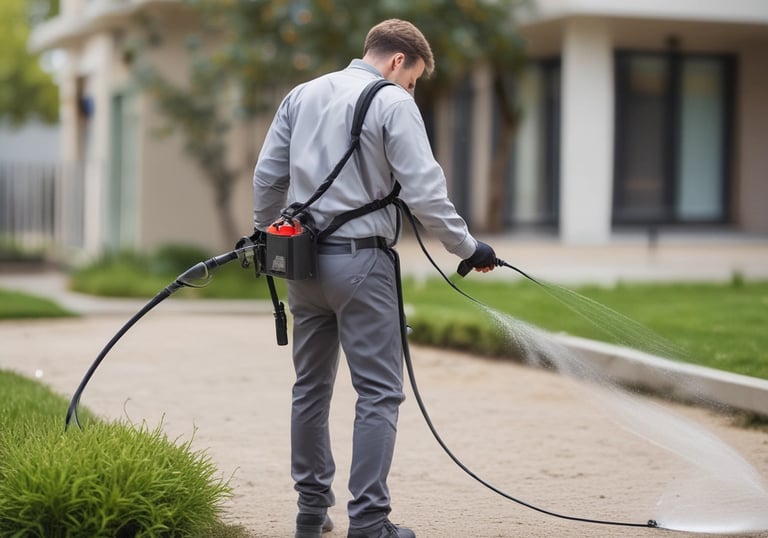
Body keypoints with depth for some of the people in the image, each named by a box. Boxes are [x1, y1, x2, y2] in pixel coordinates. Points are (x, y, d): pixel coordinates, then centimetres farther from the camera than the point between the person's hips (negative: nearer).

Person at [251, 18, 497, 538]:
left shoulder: (302, 95, 13)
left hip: (305, 261, 7)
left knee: (312, 387, 15)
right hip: (361, 261, -7)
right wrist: (467, 248, -5)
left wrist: (265, 238, 27)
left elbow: (268, 176, 15)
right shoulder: (393, 103, -6)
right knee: (379, 393, -3)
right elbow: (424, 191, -13)